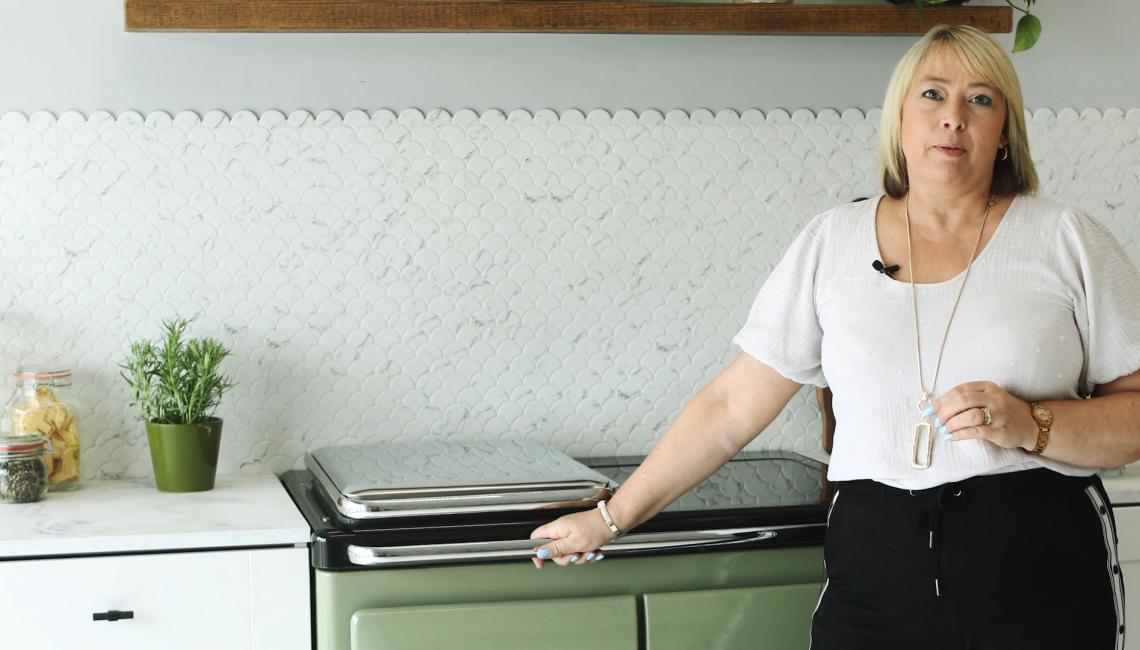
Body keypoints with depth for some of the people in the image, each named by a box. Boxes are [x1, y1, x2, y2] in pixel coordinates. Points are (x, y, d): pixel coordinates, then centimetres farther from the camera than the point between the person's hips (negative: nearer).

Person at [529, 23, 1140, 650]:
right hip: (873, 569, 1)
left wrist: (1030, 425, -17)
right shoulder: (832, 242, 5)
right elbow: (733, 406, 6)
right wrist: (612, 518, 6)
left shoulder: (1067, 240, 1)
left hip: (1039, 574, -1)